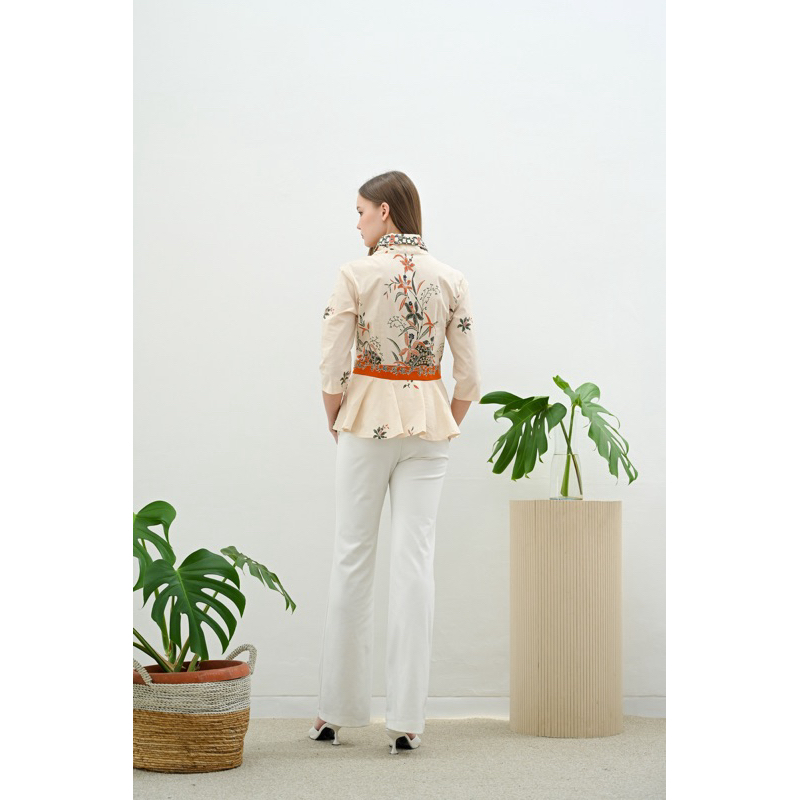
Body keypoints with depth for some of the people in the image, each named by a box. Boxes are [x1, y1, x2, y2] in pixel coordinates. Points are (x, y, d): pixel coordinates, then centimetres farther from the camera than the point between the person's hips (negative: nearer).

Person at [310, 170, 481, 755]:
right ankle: (407, 718, 1)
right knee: (415, 560, 2)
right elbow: (469, 376, 0)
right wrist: (448, 428, 14)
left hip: (368, 415, -2)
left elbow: (332, 367, -10)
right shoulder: (450, 280, 0)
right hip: (429, 421, 2)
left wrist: (335, 422, 6)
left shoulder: (355, 275, -8)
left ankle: (337, 711, 14)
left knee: (353, 558, 8)